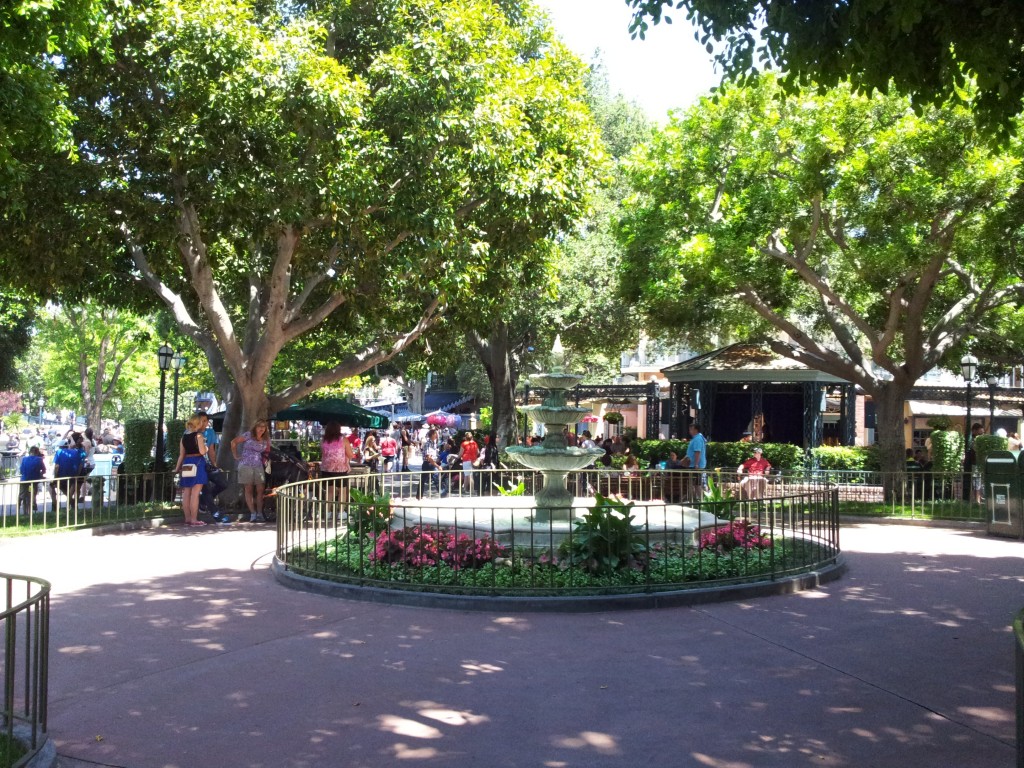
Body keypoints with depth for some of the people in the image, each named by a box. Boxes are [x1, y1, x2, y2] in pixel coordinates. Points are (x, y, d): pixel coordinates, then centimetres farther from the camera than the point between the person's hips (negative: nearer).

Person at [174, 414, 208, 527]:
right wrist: (205, 446, 5)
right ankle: (194, 519, -7)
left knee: (186, 493, 10)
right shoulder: (198, 435, -8)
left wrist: (177, 468, 18)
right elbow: (202, 451, -16)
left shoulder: (184, 437, 11)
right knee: (195, 493, -6)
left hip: (187, 464, 7)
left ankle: (187, 518, 15)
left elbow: (181, 455, 12)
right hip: (197, 463, -7)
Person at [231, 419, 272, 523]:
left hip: (259, 466, 3)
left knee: (260, 490, -3)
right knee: (249, 490, -2)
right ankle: (253, 514, -4)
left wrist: (265, 459, -2)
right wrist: (236, 456, 1)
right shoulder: (248, 435, -2)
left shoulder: (266, 440, 9)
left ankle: (259, 514, 1)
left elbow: (267, 452, 16)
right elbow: (234, 442, 2)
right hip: (246, 465, -3)